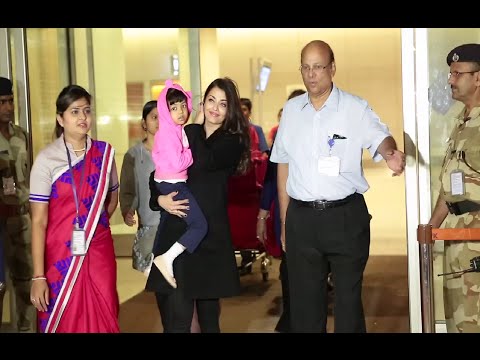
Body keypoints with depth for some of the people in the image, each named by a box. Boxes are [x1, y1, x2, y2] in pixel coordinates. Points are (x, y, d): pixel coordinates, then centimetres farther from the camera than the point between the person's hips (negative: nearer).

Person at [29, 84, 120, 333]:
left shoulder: (104, 153, 3)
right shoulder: (47, 159, -8)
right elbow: (38, 221, -11)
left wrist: (95, 226, 9)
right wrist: (38, 276, -15)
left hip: (99, 253, 3)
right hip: (61, 255, -3)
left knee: (104, 321, 5)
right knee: (63, 323, 6)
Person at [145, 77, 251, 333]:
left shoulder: (233, 141, 2)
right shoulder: (184, 134, 12)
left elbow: (204, 162, -18)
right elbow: (158, 174, 13)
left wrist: (197, 127, -3)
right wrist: (160, 199, -7)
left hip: (210, 234, -2)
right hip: (175, 231, 2)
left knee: (209, 313, 9)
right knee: (176, 317, -5)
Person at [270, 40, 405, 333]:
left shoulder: (356, 108, -2)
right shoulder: (291, 110, 8)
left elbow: (380, 138, -18)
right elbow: (283, 165, 12)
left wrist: (391, 153, -43)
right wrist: (284, 221, 11)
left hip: (346, 216, -3)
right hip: (301, 217, 3)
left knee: (349, 297, 7)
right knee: (304, 301, 11)